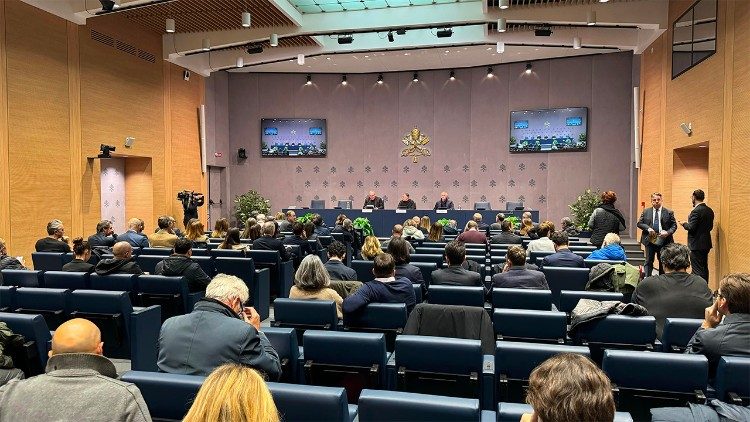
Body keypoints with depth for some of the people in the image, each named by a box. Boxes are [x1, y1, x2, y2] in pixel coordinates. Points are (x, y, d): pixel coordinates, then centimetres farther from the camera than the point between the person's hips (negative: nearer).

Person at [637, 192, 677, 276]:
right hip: (650, 240, 0)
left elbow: (674, 225, 1)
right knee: (649, 261, 5)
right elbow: (639, 223, 4)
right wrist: (648, 228, -14)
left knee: (663, 262, 10)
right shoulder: (646, 212, 4)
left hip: (663, 241, 0)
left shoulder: (669, 212, 1)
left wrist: (668, 232, -17)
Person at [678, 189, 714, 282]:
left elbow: (691, 228, -21)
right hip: (706, 244, 9)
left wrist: (684, 224, -2)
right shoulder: (710, 210, 8)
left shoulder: (696, 211, -18)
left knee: (697, 270, -5)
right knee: (704, 268, 16)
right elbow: (710, 226, 14)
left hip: (697, 245, -9)